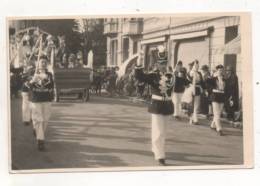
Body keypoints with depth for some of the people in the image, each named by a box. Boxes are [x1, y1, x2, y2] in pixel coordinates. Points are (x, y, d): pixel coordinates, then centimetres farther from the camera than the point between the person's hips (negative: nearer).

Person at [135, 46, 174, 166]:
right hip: (156, 106, -4)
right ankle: (160, 156, -2)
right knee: (158, 132, -7)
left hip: (167, 106, 5)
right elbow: (139, 76, -18)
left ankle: (155, 149, 38)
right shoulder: (153, 76, -7)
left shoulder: (170, 76, 7)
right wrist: (139, 63, -31)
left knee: (162, 132, 17)